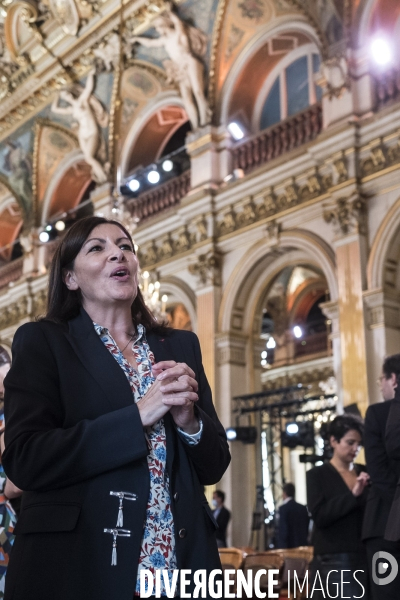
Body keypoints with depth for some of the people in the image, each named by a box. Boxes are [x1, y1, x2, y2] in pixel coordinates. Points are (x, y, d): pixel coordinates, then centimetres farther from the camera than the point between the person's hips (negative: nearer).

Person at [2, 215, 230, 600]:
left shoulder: (181, 346, 8)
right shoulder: (42, 342, -2)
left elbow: (215, 465, 8)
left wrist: (188, 420, -12)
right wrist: (138, 416, -17)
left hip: (182, 560, 4)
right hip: (77, 563, -3)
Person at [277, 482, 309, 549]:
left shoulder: (283, 508, -9)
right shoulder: (303, 508, 10)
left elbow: (283, 529, -12)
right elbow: (307, 528, 14)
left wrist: (281, 547, -9)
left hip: (289, 546, -6)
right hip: (302, 545, 6)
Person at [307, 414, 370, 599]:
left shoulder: (364, 473, 13)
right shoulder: (317, 475, 2)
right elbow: (319, 516, -10)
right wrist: (352, 495, -17)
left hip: (365, 557, 4)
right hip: (334, 560, -4)